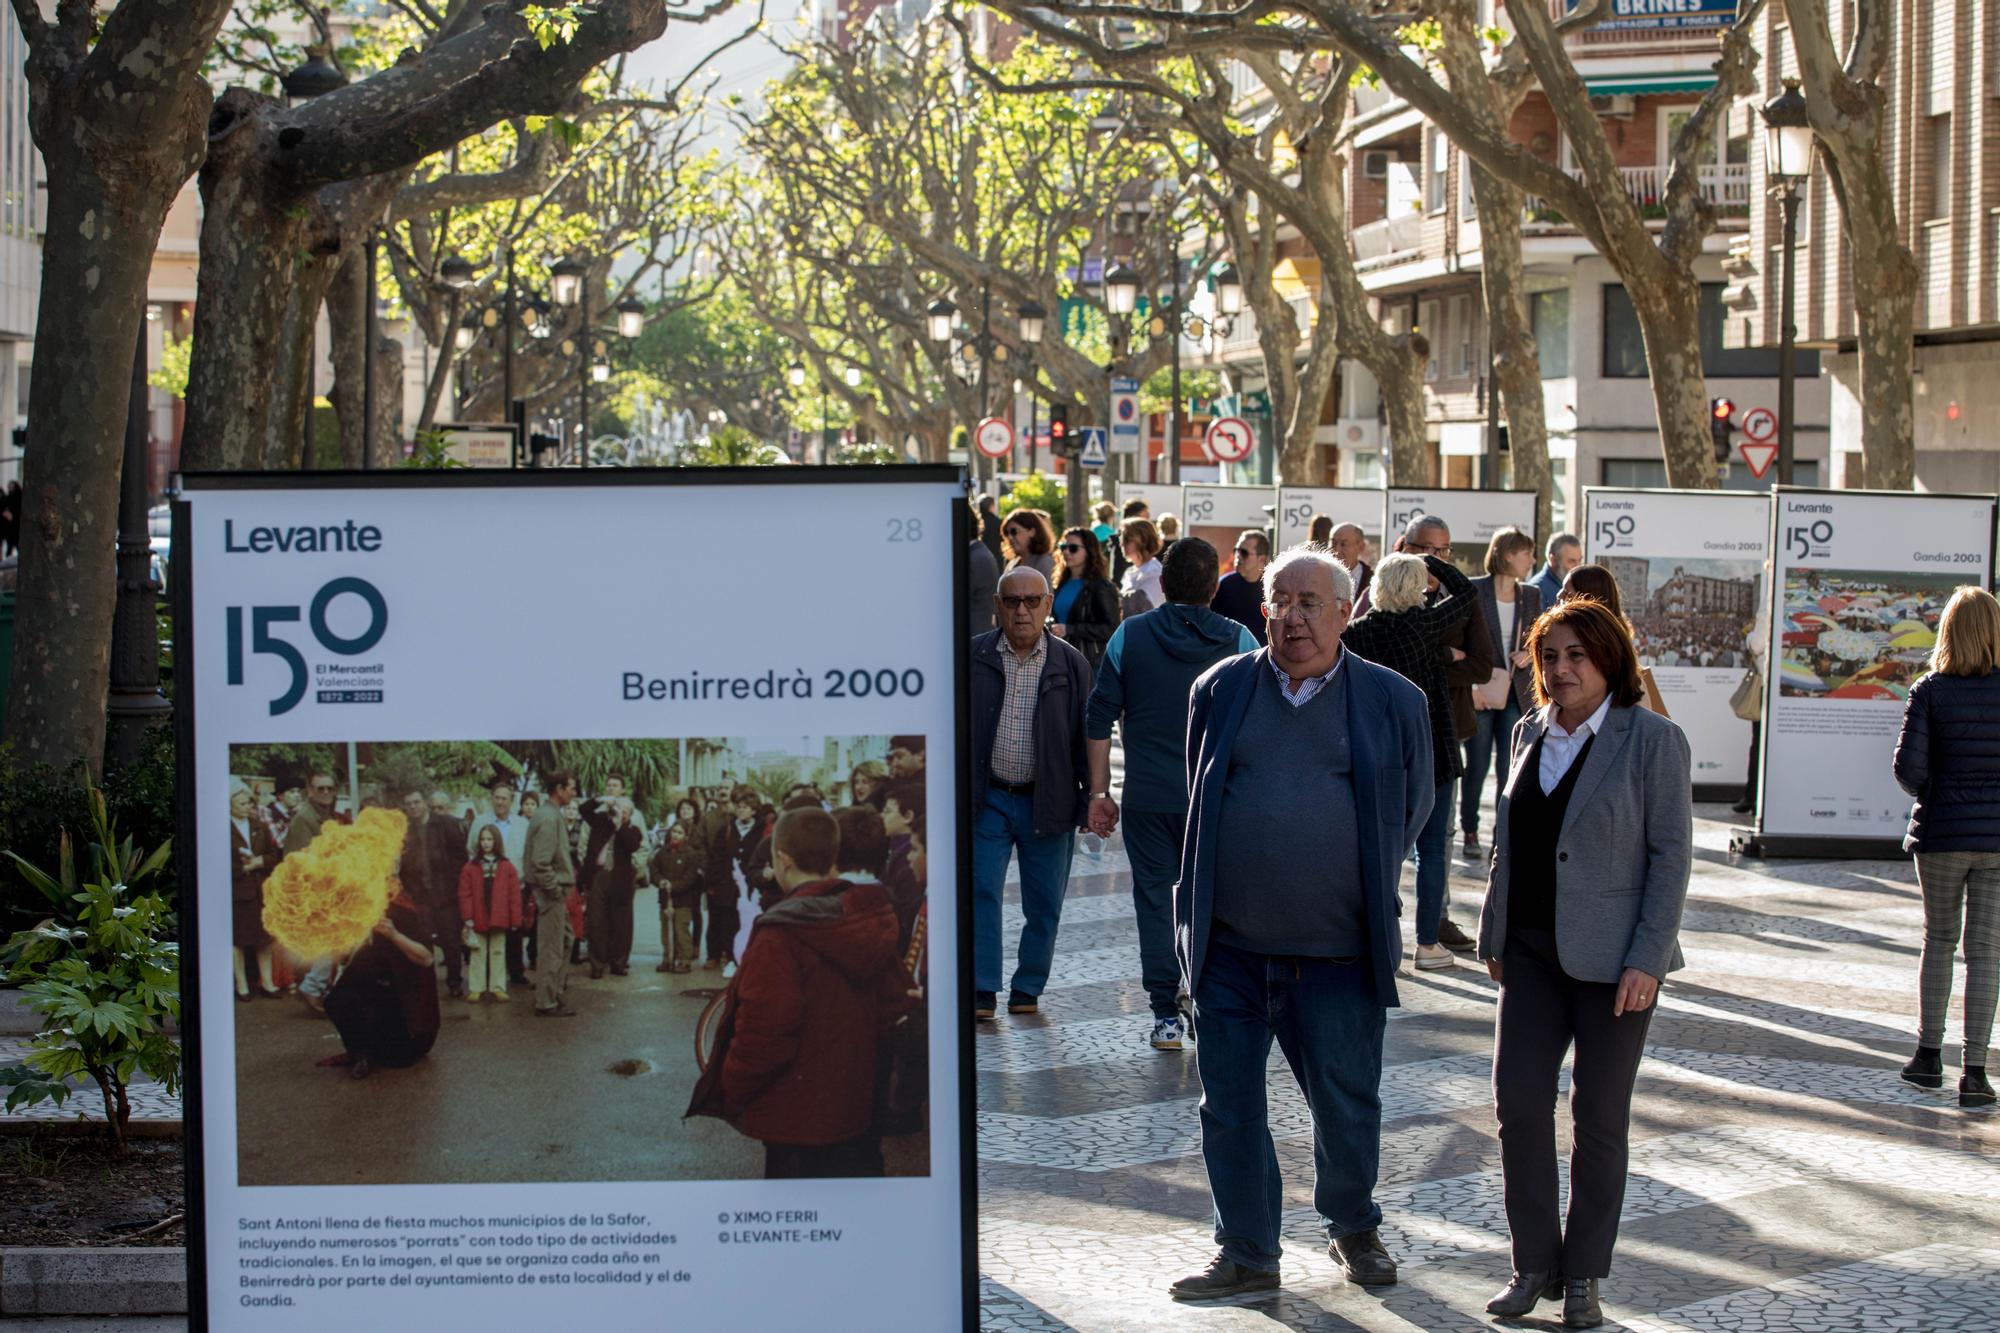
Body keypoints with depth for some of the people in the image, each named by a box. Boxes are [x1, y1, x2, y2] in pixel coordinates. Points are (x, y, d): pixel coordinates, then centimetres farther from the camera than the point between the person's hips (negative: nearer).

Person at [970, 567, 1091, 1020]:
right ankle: (982, 991, 6)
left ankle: (1027, 989, 20)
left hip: (1047, 802, 0)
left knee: (1044, 903, 6)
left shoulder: (1071, 664, 0)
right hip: (987, 798, 0)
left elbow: (1085, 738, 3)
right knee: (981, 892, -3)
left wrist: (1089, 803, -2)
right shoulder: (973, 658, 0)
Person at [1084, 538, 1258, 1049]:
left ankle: (1166, 1016, 4)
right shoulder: (1238, 640, -2)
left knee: (1154, 900, 6)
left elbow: (1099, 718, -2)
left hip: (1147, 796, 0)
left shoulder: (1130, 636, -2)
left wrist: (1099, 791, 4)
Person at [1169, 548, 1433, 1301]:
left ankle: (1352, 1229, 33)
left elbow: (1413, 807, 11)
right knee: (1229, 1107, 7)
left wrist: (1366, 889, 10)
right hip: (1228, 944, 2)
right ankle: (1247, 1254, 21)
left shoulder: (1391, 701, 1)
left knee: (1347, 1106, 8)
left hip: (1338, 950, -1)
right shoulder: (1221, 690, 5)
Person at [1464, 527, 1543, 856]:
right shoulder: (1473, 591, -6)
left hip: (1515, 693, 3)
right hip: (1478, 692, -3)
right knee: (1477, 765, 4)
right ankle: (1470, 832, 17)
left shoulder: (1531, 595, 8)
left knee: (1511, 768, 1)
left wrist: (1529, 654, -4)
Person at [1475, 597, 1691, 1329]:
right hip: (1532, 950, 4)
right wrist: (1495, 934, 11)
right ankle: (1535, 1262, 13)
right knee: (1518, 1102, -2)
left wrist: (1647, 959, -15)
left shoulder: (1652, 739, -7)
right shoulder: (1531, 733, 9)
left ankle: (1584, 1274, 18)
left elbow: (1672, 854, -9)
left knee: (1599, 1115, 5)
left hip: (1612, 958, -4)